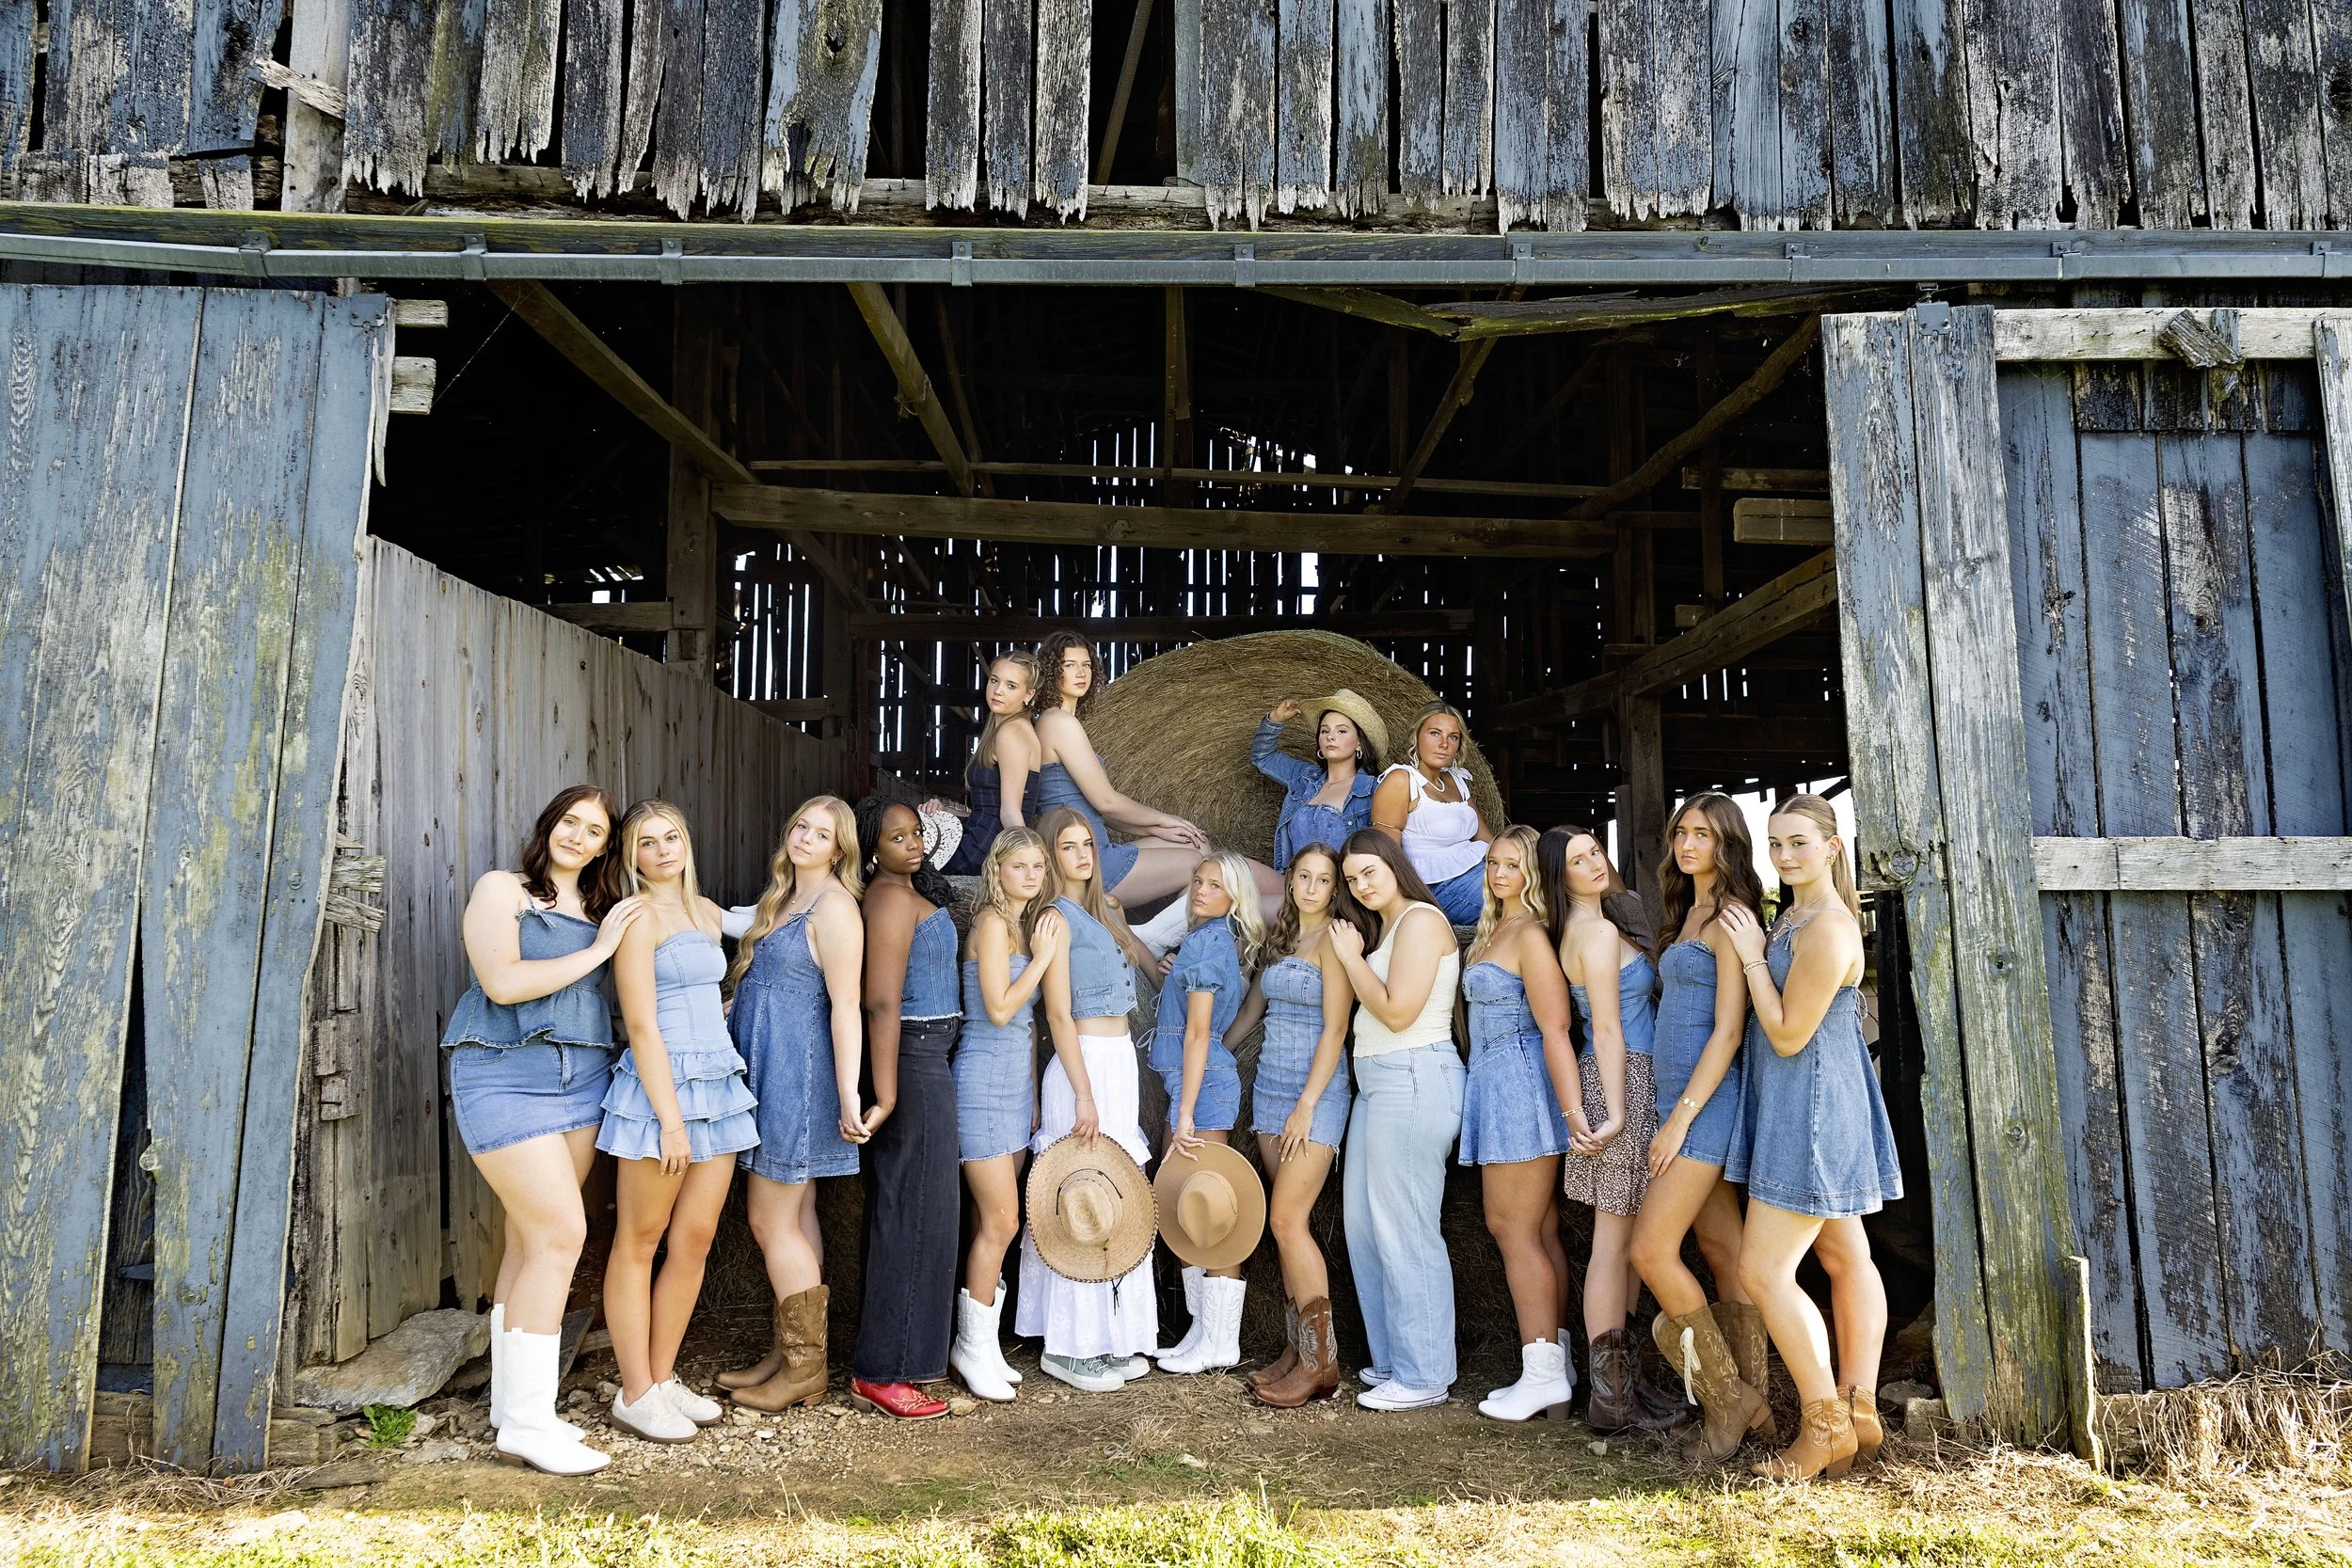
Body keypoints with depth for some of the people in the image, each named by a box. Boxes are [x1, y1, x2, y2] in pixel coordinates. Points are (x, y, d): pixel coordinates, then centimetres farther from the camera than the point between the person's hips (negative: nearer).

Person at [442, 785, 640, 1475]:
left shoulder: (602, 910, 15)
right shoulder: (502, 889, 0)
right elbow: (503, 982, -13)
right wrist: (595, 951, -8)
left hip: (581, 1079, 6)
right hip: (505, 1076, -5)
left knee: (530, 1241, 9)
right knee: (562, 1233, -13)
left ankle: (512, 1402, 19)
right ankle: (526, 1421, -3)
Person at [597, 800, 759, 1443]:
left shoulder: (706, 910, 15)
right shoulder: (638, 916, -8)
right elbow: (642, 1025, -13)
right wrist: (670, 1118, -16)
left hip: (719, 1084, 7)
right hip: (662, 1082, -7)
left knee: (695, 1239, 9)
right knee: (639, 1241, 3)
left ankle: (664, 1378, 21)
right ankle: (635, 1394, 11)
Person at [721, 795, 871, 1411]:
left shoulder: (833, 905, -13)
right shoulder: (783, 898, 14)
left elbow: (845, 1005, -19)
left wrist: (848, 1096, -22)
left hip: (799, 1073, -9)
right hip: (769, 1072, 9)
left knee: (771, 1221, -4)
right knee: (793, 1217, 13)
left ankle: (805, 1368, 7)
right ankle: (789, 1353, 22)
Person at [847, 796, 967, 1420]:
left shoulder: (910, 892, 13)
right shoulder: (894, 898, -16)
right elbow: (882, 1003, -24)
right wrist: (885, 1095, -28)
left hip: (926, 1057, 11)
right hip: (914, 1060, -11)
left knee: (898, 1208, 17)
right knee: (915, 1210, -5)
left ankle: (888, 1358, 30)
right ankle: (882, 1372, 4)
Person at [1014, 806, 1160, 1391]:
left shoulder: (1104, 910, 15)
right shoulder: (1057, 917, -9)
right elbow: (1059, 1014, -14)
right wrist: (1084, 1096, -17)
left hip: (1121, 1062, 8)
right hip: (1085, 1063, -8)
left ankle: (1111, 1335, 19)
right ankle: (1069, 1346, 5)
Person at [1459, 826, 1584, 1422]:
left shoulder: (1532, 934, -12)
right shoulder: (1493, 931, 17)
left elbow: (1556, 1028, -19)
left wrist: (1574, 1108, -24)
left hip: (1523, 1084, -9)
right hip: (1498, 1087, 9)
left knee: (1513, 1228, -5)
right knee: (1539, 1231, 11)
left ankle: (1543, 1374, 2)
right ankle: (1555, 1361, 17)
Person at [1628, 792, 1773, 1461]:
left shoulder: (1731, 916, -11)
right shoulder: (1689, 912, 16)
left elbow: (1728, 1030, -16)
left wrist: (1681, 1115, -17)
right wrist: (1677, 1111, 14)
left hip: (1707, 1096, -9)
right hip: (1680, 1096, 9)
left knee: (1650, 1250, -10)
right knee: (1724, 1255, 11)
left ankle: (1726, 1402, 4)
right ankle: (1753, 1405, 18)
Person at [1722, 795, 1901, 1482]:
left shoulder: (1827, 928, -21)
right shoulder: (1794, 917, 11)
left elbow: (1789, 1034, -20)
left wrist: (1753, 957, -14)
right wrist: (1756, 951, 8)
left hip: (1813, 1113, -11)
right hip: (1807, 1109, 11)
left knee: (1762, 1270, -7)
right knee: (1846, 1257, 14)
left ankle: (1826, 1426, 4)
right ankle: (1858, 1413, 23)